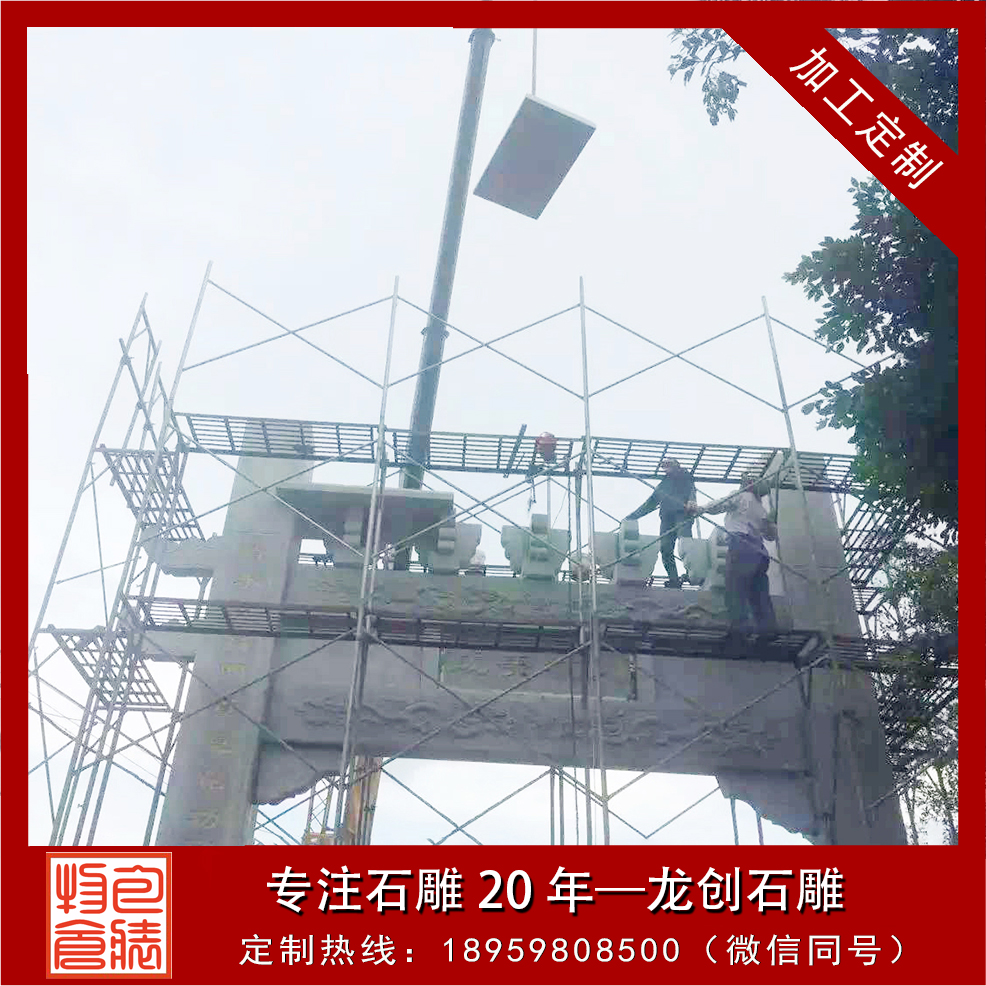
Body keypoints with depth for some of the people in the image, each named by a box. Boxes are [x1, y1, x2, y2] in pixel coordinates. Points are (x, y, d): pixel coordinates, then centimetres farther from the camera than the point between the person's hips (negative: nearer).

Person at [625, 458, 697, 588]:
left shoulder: (684, 476, 17)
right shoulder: (663, 484, 32)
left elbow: (691, 490, -1)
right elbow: (650, 504, 36)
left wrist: (691, 502, -24)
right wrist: (632, 516, 33)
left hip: (682, 513, -5)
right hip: (667, 517, 5)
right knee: (665, 548, -9)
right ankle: (673, 579, -10)